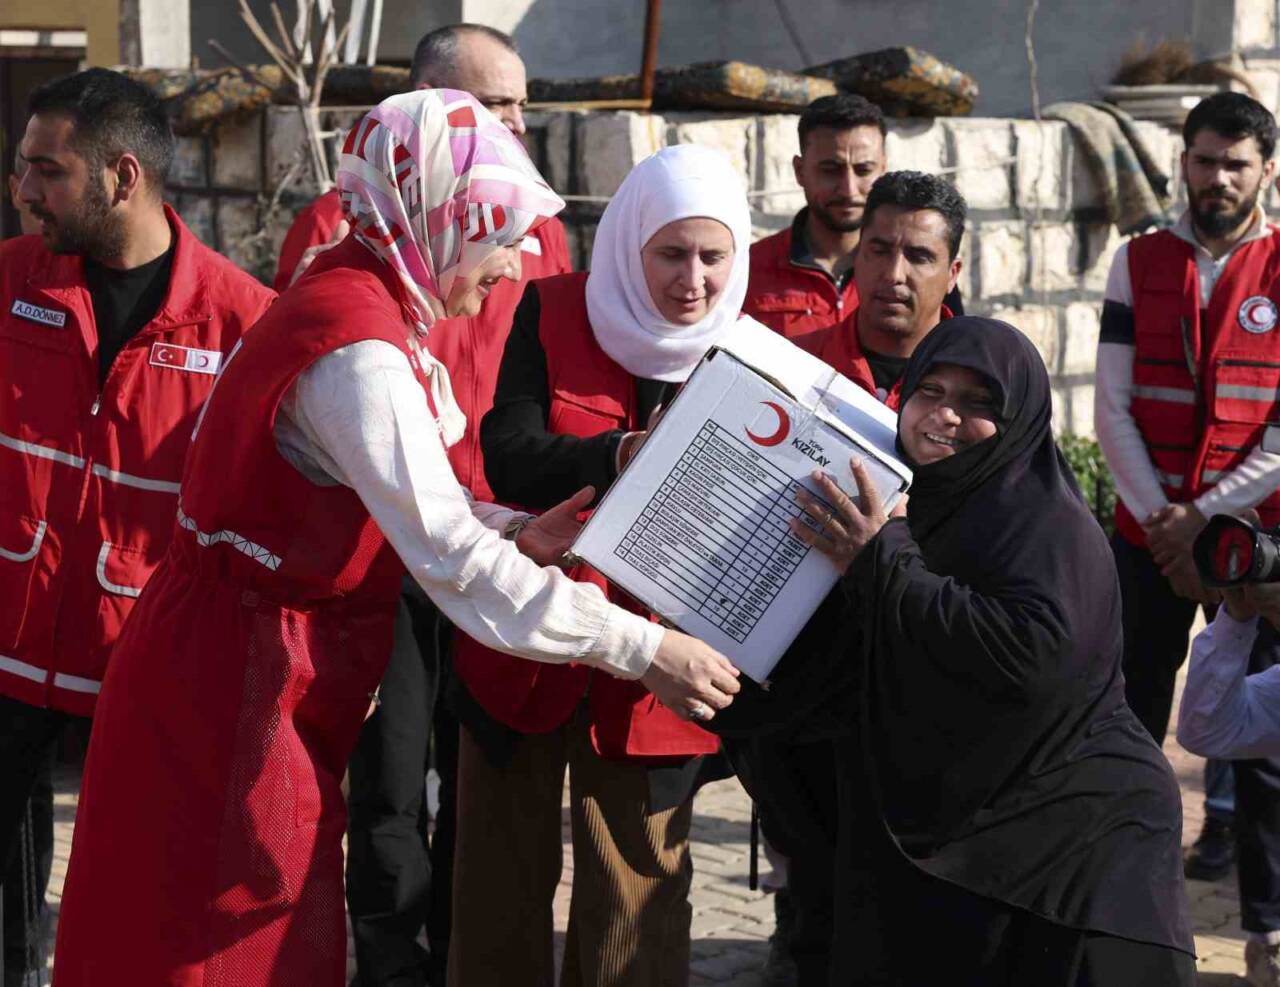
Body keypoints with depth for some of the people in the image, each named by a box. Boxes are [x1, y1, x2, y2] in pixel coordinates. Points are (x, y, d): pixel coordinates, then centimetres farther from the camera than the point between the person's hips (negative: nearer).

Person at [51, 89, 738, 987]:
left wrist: (522, 534, -3)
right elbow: (455, 562, -27)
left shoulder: (352, 299, 8)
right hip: (233, 681, -10)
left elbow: (386, 502, 11)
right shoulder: (361, 352, -23)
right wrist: (642, 650, -24)